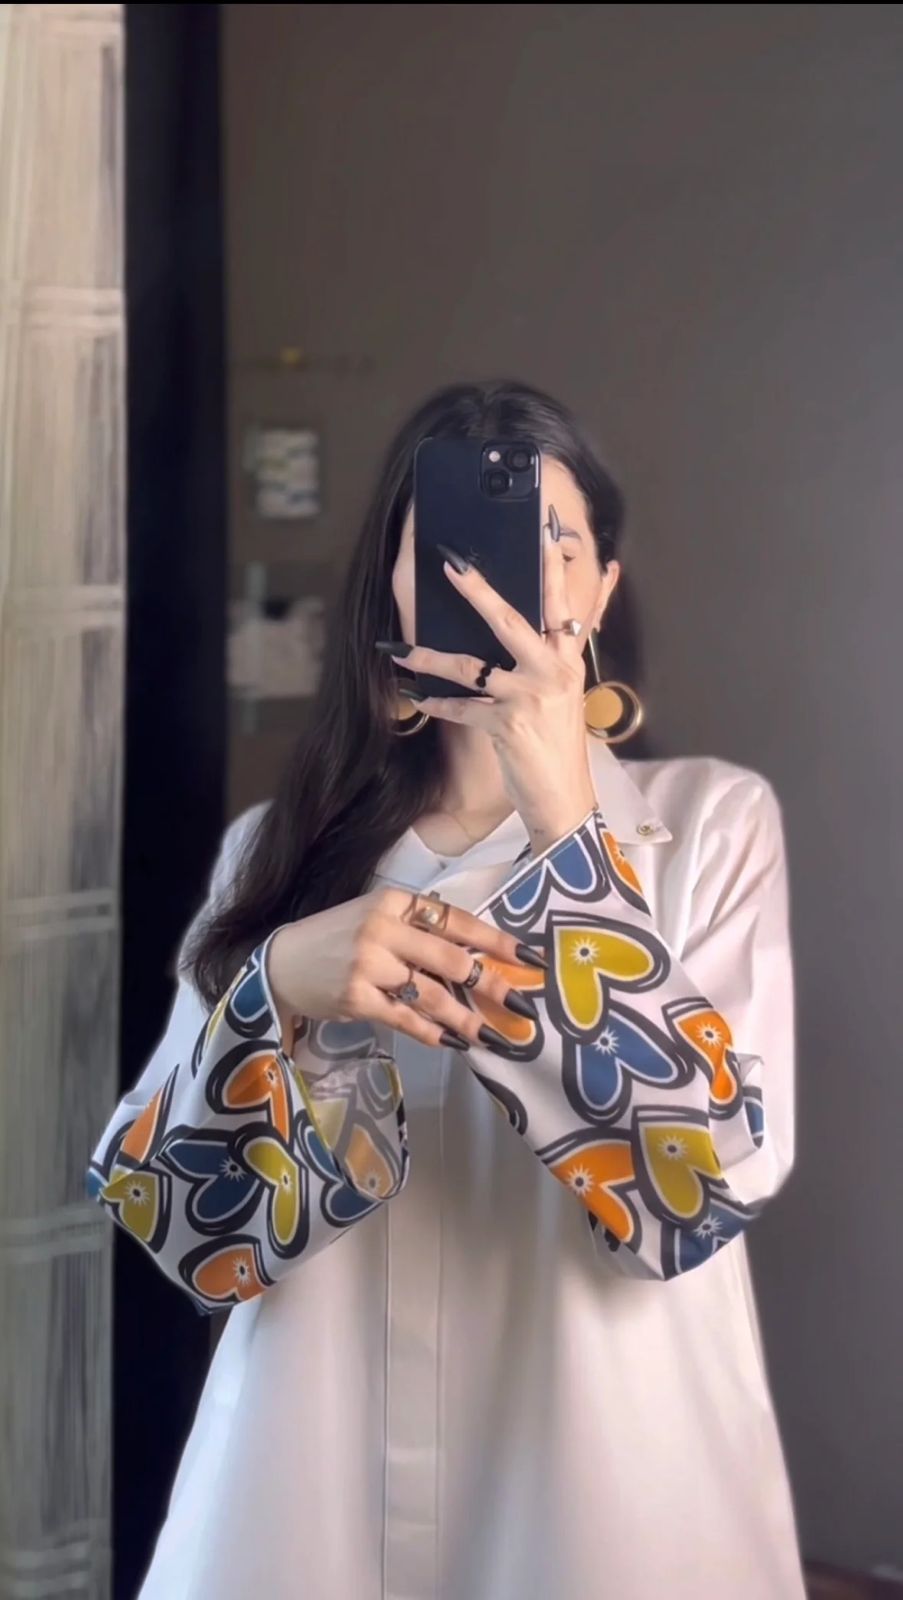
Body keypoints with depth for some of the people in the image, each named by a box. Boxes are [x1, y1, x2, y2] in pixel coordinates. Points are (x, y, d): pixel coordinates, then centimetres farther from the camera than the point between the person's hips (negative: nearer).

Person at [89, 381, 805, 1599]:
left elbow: (704, 1188, -17)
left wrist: (563, 821, -22)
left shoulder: (710, 823, -4)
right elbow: (181, 1227, -2)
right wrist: (278, 994, -19)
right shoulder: (280, 849, 2)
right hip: (316, 1495, 2)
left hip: (605, 1497, -2)